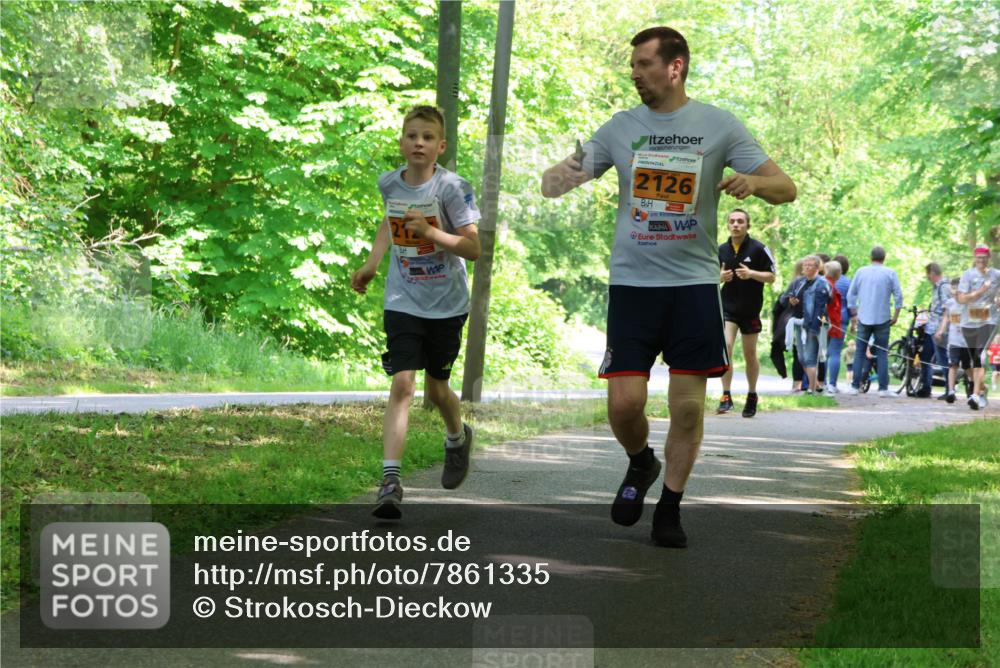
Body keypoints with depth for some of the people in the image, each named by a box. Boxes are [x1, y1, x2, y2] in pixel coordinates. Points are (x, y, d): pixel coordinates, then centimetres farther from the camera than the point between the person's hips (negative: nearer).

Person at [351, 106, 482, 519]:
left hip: (446, 304, -2)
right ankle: (390, 480, -18)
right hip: (403, 302, 2)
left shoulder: (453, 187, -14)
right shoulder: (389, 183, 0)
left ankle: (457, 438, 46)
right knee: (402, 383, -14)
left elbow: (473, 248, -18)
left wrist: (429, 232, -30)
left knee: (436, 389, 12)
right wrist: (371, 264, 17)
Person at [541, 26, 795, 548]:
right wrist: (555, 178, -19)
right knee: (624, 402, -7)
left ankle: (669, 510, 16)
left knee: (688, 406, -1)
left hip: (694, 283, -1)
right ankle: (640, 465, 26)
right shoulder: (621, 127, 6)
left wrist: (753, 181, -23)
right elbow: (566, 174, 6)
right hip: (632, 283, 1)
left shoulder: (719, 125, 1)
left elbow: (785, 189, 1)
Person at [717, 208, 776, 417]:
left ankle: (752, 396, 25)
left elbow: (771, 276, -4)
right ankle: (726, 396, -13)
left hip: (751, 309, -2)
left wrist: (751, 274, -21)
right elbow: (714, 276, 16)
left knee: (750, 354, 9)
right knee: (725, 347, -16)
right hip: (728, 307, 2)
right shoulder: (722, 250, 4)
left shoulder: (758, 248, -6)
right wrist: (720, 277, -8)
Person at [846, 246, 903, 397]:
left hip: (863, 318, 1)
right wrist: (896, 315, 6)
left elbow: (851, 295, 7)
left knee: (859, 352, 8)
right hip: (882, 319, -1)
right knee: (882, 353, 2)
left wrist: (854, 315, 16)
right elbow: (898, 295, -3)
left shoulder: (861, 272, 5)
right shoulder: (890, 273, -1)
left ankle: (855, 386, 4)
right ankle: (883, 389, -2)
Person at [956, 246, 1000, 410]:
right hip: (969, 322, 2)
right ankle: (982, 390, 33)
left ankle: (976, 395, -24)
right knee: (975, 361, 13)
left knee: (980, 358, -17)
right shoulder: (968, 275, -1)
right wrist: (980, 291, -17)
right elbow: (961, 299, -10)